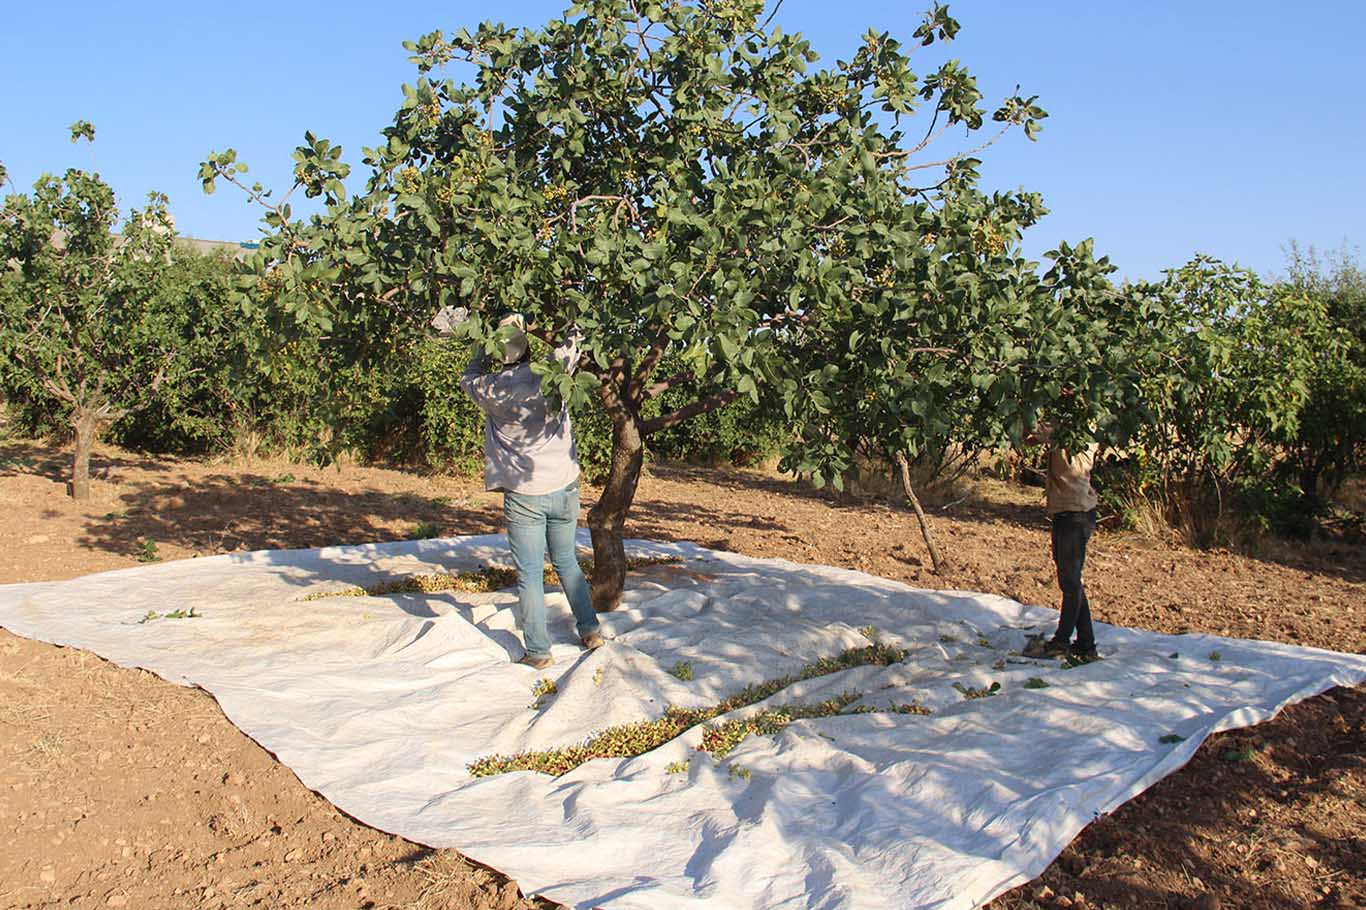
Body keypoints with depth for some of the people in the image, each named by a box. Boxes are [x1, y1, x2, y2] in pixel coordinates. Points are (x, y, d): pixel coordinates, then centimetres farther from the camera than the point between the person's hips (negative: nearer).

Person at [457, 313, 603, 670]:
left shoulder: (492, 389, -9)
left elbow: (468, 378, 14)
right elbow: (571, 345, 14)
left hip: (524, 496, -3)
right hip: (565, 489, 3)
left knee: (530, 574, 6)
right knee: (567, 562, 21)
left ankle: (538, 651, 10)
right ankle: (590, 629, 25)